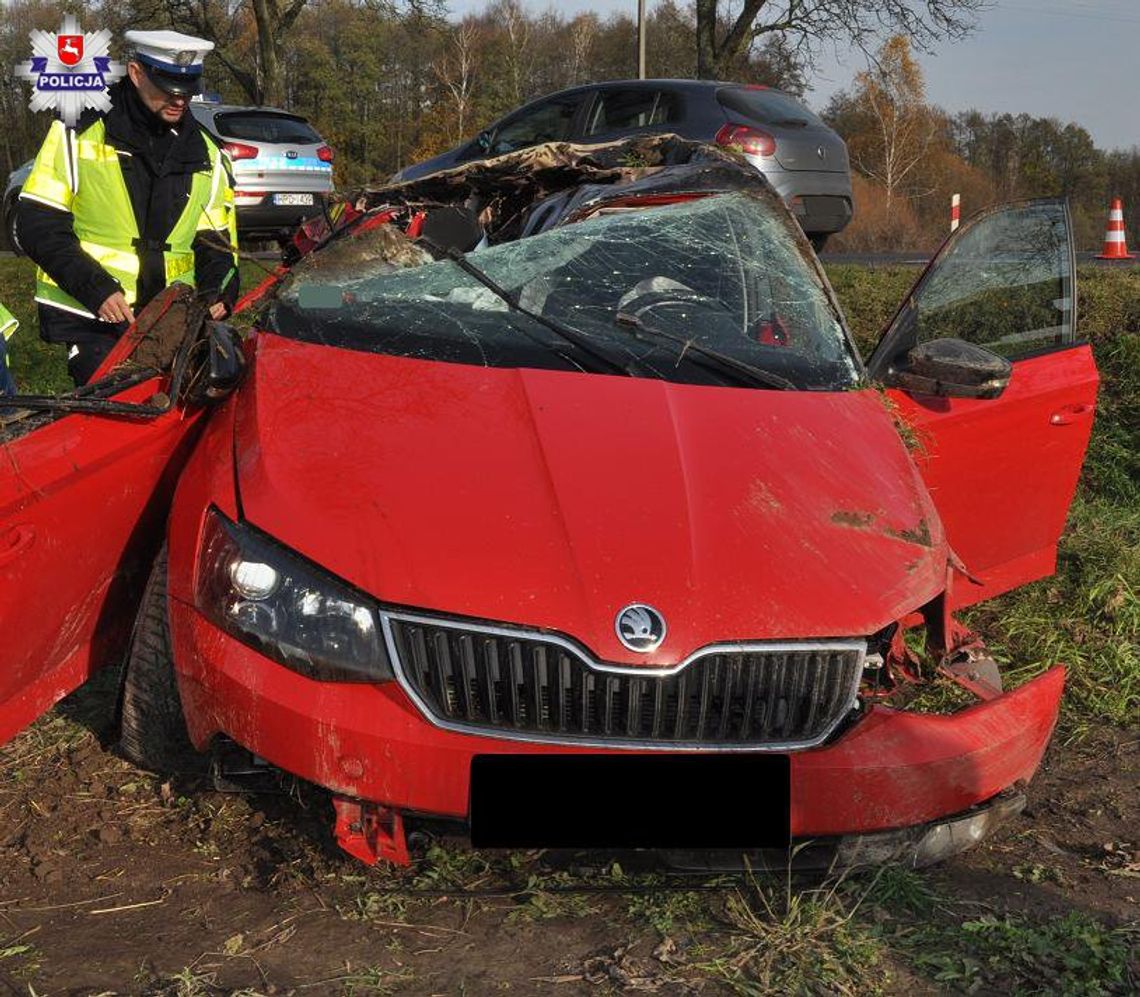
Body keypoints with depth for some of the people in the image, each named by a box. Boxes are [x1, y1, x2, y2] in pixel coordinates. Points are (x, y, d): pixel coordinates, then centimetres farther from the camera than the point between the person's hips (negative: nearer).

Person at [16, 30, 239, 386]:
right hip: (90, 319, -4)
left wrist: (217, 294, -5)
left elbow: (216, 241, 17)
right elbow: (37, 224, -5)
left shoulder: (205, 153, 10)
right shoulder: (80, 132, -2)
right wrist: (96, 289, -16)